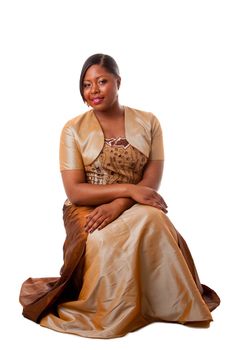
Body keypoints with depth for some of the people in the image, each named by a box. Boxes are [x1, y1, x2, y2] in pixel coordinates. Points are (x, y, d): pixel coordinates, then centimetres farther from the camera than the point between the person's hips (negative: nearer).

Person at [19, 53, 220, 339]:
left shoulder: (148, 122, 3)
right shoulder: (74, 129, -3)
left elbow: (152, 181, -4)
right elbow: (75, 192, -9)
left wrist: (118, 205, -24)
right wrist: (127, 188, -22)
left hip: (136, 208, 2)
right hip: (87, 210, -1)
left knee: (152, 221, -33)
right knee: (107, 241, -35)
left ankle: (169, 304, -10)